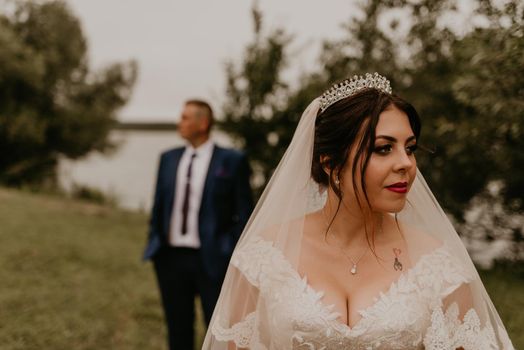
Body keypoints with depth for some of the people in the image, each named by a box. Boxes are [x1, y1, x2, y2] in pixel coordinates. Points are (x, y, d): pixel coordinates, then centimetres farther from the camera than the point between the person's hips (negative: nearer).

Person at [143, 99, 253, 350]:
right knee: (178, 330, 15)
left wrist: (236, 256, -8)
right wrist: (154, 244, 9)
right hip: (171, 258, 5)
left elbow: (244, 214, -4)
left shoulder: (232, 161, -5)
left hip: (212, 260, -4)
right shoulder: (169, 159, 9)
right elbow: (159, 205, 15)